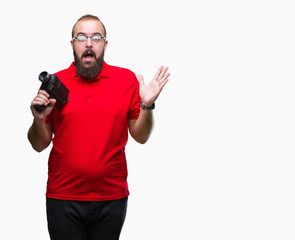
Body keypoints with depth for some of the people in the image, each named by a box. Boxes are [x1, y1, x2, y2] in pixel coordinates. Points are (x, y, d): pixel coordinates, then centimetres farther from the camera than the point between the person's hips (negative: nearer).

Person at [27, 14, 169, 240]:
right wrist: (39, 119, -14)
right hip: (63, 199, 0)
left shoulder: (127, 79, 2)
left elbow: (141, 136, 4)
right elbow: (39, 145, 5)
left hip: (112, 198, 1)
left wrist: (147, 105, -12)